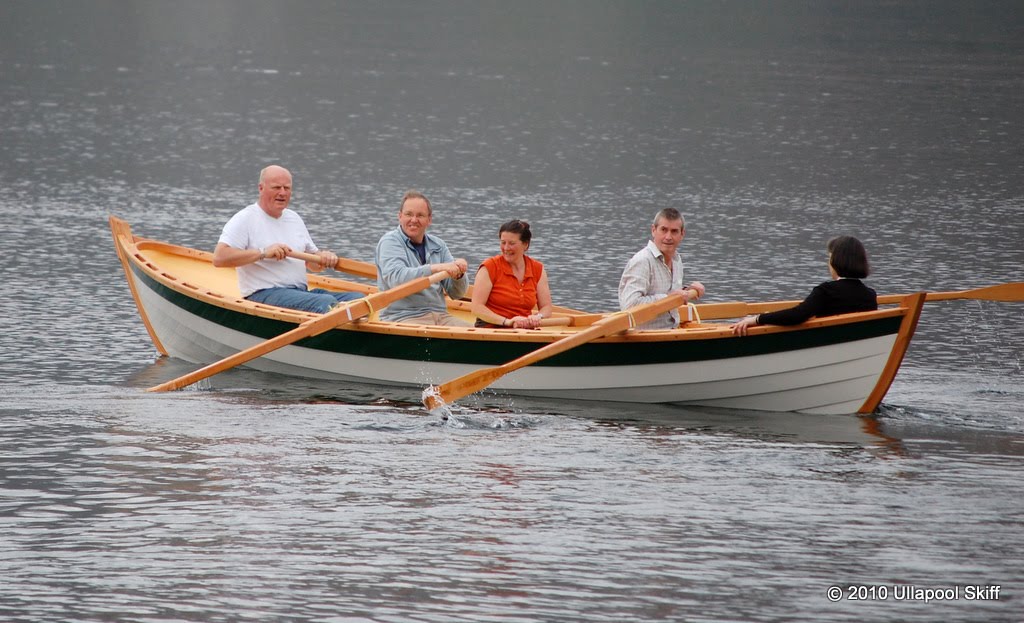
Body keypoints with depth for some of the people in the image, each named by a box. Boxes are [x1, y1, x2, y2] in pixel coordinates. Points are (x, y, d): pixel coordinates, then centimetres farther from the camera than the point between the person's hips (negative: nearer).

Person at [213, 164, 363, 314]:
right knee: (326, 302, -34)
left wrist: (325, 258, 5)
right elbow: (219, 258, -13)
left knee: (358, 298, -18)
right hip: (264, 295, -7)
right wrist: (263, 253, -19)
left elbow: (313, 264, 31)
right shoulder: (245, 219, 0)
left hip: (302, 292, 7)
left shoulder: (294, 218, 24)